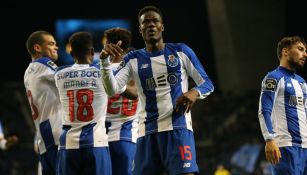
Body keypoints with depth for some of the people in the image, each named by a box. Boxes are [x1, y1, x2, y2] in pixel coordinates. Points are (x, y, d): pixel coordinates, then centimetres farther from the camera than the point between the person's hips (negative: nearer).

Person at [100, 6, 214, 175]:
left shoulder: (180, 51, 7)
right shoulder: (133, 60, 10)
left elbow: (207, 83, 8)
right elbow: (112, 89, -3)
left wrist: (195, 92, -16)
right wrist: (105, 60, -19)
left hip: (178, 127, -3)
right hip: (147, 132, 3)